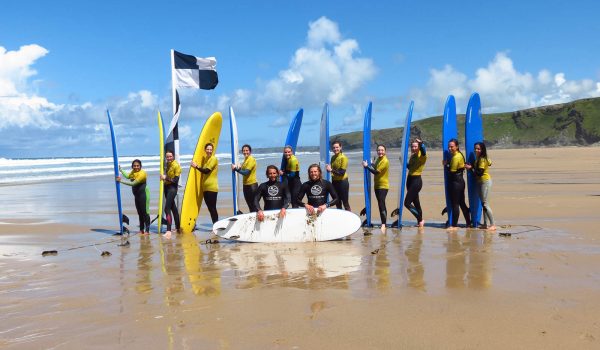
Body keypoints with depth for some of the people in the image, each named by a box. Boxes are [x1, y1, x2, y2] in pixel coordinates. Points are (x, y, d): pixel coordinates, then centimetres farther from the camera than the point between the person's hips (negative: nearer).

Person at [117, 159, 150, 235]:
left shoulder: (142, 173, -20)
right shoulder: (133, 171, 7)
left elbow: (133, 183, -26)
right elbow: (128, 176, 29)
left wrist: (121, 180, -24)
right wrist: (121, 170, 27)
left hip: (143, 194, -9)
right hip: (137, 195, 9)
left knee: (145, 212, -7)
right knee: (140, 212, 13)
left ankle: (147, 230, -5)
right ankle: (141, 229, 22)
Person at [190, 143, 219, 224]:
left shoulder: (213, 159, -8)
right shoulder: (204, 158, 16)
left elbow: (206, 171, -16)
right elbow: (203, 171, 16)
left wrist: (196, 166, -12)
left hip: (211, 187, -8)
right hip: (205, 187, 8)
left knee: (212, 208, -9)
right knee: (210, 208, 9)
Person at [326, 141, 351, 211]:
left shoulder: (343, 158, -12)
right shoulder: (333, 158, 9)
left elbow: (342, 172, -18)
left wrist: (331, 170, -23)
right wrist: (328, 168, 2)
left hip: (342, 182, -7)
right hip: (334, 182, 7)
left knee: (345, 202, -3)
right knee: (337, 203, 14)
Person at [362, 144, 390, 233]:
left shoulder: (385, 161, -16)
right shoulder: (378, 159, 12)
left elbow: (376, 172, -20)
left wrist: (367, 166, -12)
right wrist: (370, 165, 1)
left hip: (383, 186, -9)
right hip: (377, 185, 9)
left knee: (381, 205, -17)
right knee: (381, 205, 14)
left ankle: (383, 224, -17)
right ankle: (383, 223, 23)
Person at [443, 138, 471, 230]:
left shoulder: (455, 157, -17)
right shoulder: (460, 155, 13)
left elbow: (452, 171, -15)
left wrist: (445, 165, -3)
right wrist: (447, 164, 1)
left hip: (456, 181, -10)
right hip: (460, 181, 10)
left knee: (455, 204, -4)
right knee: (462, 203, 16)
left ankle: (454, 225, 0)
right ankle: (468, 223, 24)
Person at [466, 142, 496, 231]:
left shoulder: (482, 159, -18)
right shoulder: (478, 158, 10)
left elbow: (480, 173, -22)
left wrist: (471, 168, -18)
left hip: (485, 181, -10)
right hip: (480, 182, 10)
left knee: (485, 203, -8)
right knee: (484, 203, 12)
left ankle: (492, 224, -5)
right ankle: (486, 224, 17)